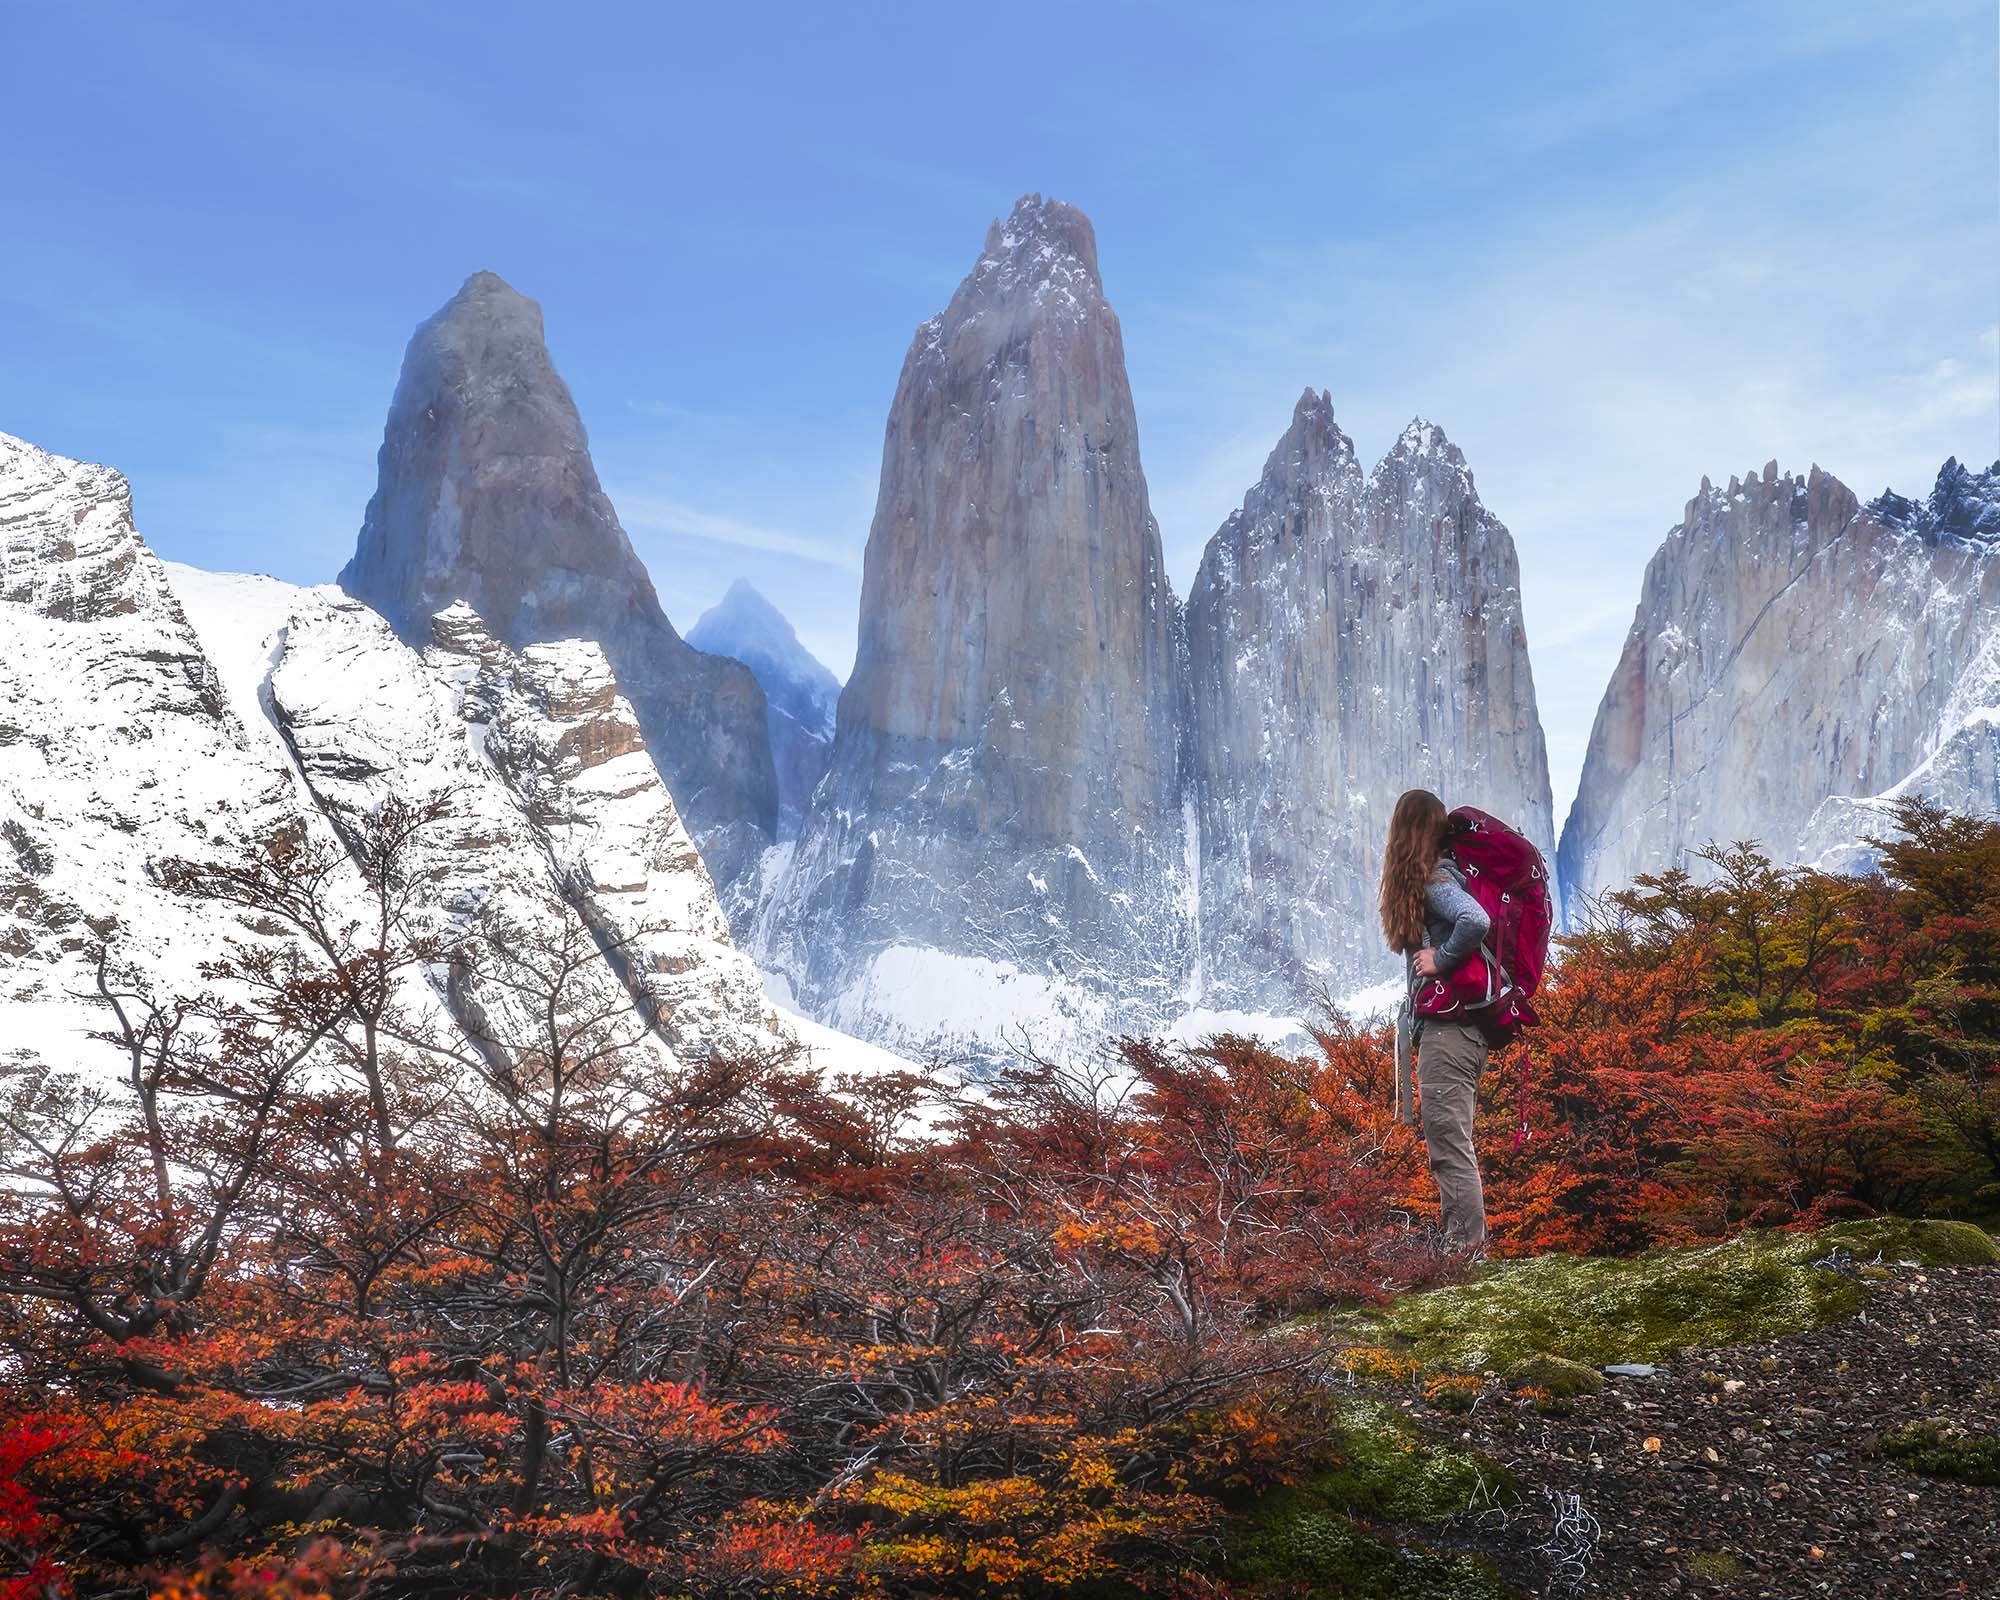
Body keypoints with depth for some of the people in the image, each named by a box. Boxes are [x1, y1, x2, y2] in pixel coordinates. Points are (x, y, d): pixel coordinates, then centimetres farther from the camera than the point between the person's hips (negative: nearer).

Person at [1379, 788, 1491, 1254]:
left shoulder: (1433, 879, -14)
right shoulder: (1443, 873, 15)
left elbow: (1475, 921, -31)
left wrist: (1440, 960, -19)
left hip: (1447, 1028, -10)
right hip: (1455, 1027, 10)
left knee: (1450, 1145, -9)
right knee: (1451, 1144, 16)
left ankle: (1466, 1248, -8)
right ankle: (1462, 1243, 21)